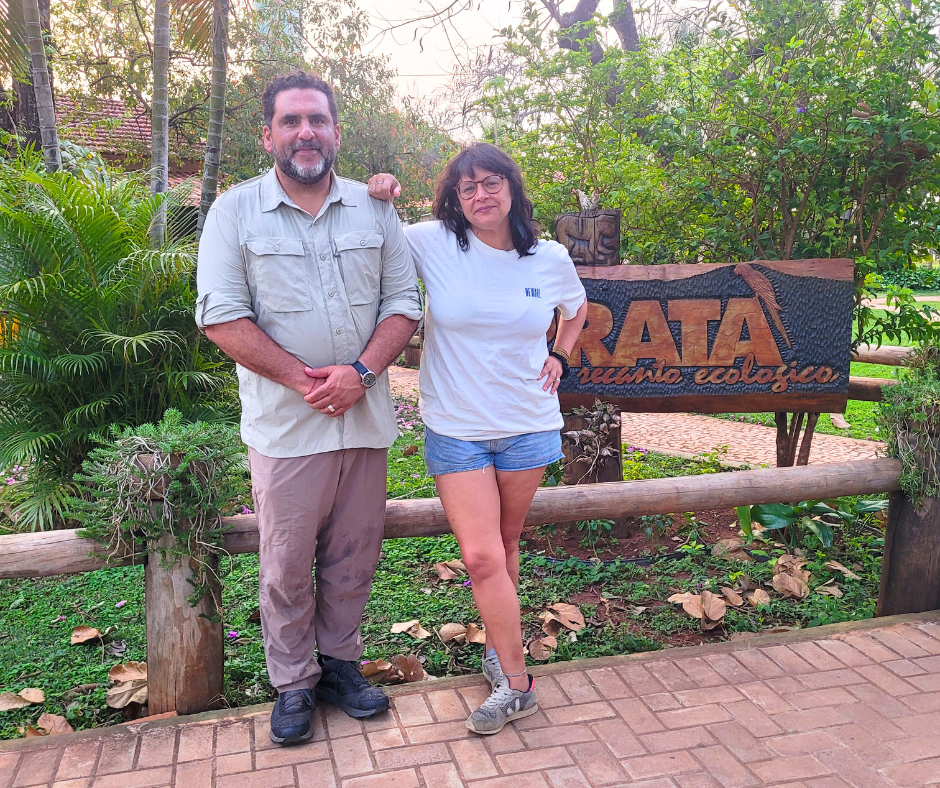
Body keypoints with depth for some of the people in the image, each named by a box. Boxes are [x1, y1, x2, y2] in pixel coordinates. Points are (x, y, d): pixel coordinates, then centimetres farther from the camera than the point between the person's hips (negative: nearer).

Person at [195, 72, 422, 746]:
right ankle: (293, 684, 26)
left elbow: (404, 303, 4)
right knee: (287, 562, 7)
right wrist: (303, 378, -16)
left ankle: (340, 663, 33)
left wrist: (361, 371, -12)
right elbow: (221, 316, -7)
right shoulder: (235, 211, 0)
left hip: (365, 418, 3)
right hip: (285, 423, -2)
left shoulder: (375, 209, 8)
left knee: (353, 556, 13)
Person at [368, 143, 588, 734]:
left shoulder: (551, 258, 0)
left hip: (529, 424, 2)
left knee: (507, 541, 15)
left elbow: (578, 308, 21)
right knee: (481, 557, -6)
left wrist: (559, 356, 8)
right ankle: (517, 685, 10)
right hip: (456, 429, -2)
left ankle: (500, 645, 35)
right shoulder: (432, 243, -8)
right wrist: (376, 203, -13)